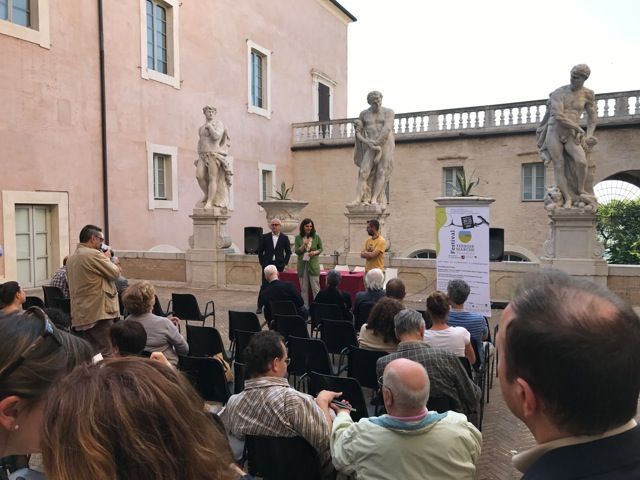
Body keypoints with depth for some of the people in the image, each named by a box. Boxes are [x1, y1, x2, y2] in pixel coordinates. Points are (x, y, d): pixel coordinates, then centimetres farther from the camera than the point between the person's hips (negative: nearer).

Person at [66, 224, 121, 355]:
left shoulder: (71, 258, 16)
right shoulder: (94, 254, -14)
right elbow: (115, 273, -10)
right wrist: (107, 258, 7)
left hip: (80, 315, 9)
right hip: (98, 312, -9)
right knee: (104, 354, -6)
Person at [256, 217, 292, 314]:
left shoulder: (284, 238, 5)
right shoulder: (265, 237, 5)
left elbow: (288, 252, 8)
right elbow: (260, 251, 7)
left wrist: (285, 263, -1)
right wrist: (262, 262, -1)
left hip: (279, 265, 0)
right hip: (267, 265, 0)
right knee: (264, 286, -1)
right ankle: (260, 306, 6)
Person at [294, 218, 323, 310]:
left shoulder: (316, 237, 2)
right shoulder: (298, 238, 3)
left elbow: (321, 249, 9)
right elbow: (296, 251, -1)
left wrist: (315, 252, -11)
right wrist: (304, 245, -17)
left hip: (313, 265, -1)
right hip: (302, 265, 1)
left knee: (316, 288, -3)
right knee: (303, 289, 7)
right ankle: (305, 308, 15)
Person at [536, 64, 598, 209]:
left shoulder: (587, 94, 6)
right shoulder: (559, 93, -4)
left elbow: (592, 117, 13)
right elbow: (558, 116, -12)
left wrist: (589, 135, -1)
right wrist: (579, 129, -7)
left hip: (571, 135, 1)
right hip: (554, 131, -1)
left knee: (581, 161, -22)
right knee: (558, 166, -11)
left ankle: (581, 191, 0)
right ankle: (568, 199, -10)